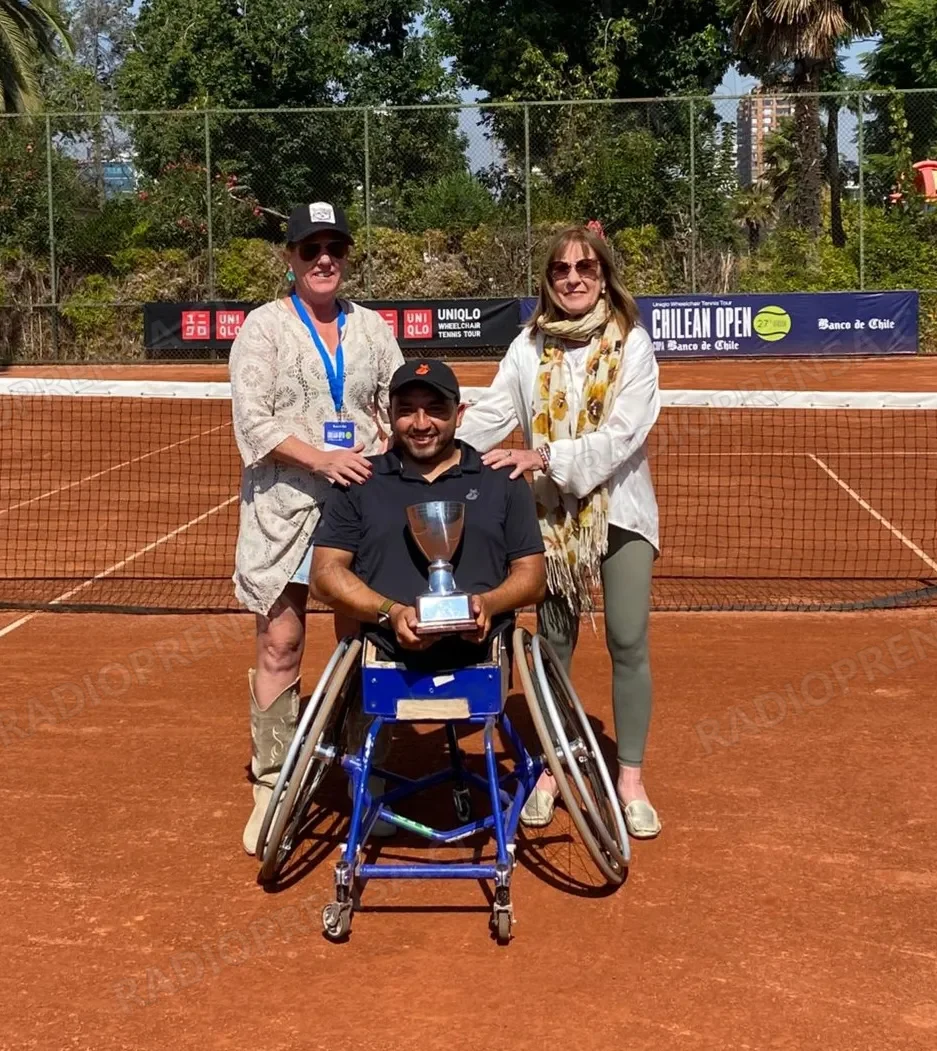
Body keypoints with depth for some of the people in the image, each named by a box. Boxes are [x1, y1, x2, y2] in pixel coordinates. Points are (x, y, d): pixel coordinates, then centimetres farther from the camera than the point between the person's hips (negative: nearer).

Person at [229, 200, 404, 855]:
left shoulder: (372, 328, 12)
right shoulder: (265, 326, 2)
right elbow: (252, 421, -7)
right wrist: (323, 459, -19)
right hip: (284, 504, -3)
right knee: (280, 644, -3)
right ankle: (271, 786, 6)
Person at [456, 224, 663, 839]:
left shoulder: (632, 343, -6)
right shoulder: (528, 348, 2)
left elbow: (624, 433, -16)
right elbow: (489, 417, -6)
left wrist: (545, 456, -25)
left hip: (620, 510, -2)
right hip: (553, 513, 2)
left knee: (629, 644, -1)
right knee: (553, 643, 9)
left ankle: (631, 779, 12)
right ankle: (549, 772, 22)